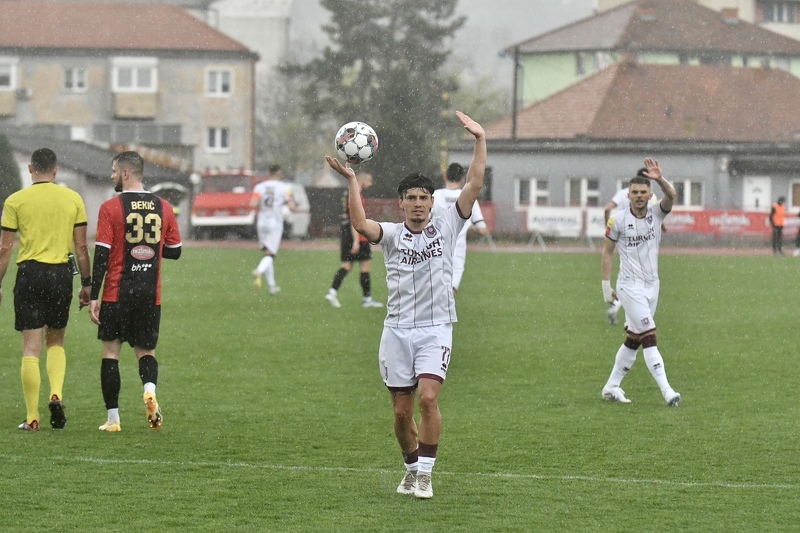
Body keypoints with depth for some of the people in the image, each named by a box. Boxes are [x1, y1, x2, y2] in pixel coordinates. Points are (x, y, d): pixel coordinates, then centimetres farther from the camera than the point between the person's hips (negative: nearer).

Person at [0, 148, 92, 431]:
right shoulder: (73, 199, 3)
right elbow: (81, 247, 5)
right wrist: (86, 283, 13)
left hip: (30, 273, -2)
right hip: (61, 274, 2)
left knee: (31, 348, 1)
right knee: (56, 341, 19)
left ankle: (32, 417, 1)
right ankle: (56, 394, -4)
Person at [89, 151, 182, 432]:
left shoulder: (111, 208, -7)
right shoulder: (164, 208, 4)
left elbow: (102, 254, -9)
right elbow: (174, 251, 12)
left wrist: (93, 297, -6)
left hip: (117, 293, -3)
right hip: (151, 294, 3)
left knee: (111, 351, 7)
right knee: (146, 350, 14)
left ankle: (113, 418, 5)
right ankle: (150, 389, -18)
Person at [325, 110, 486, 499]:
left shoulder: (446, 226, 6)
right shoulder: (391, 234, 6)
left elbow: (474, 185, -1)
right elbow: (361, 225, -15)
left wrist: (480, 140, -7)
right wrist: (352, 181, -19)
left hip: (435, 328, -2)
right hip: (397, 330, 2)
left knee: (427, 398, -19)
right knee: (402, 411, 4)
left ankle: (425, 475, -12)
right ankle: (411, 468, 26)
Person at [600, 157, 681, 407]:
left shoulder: (656, 213, -2)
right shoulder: (618, 220, -9)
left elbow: (671, 196, -21)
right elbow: (607, 251, 0)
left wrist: (660, 179, -41)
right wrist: (606, 285, -1)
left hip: (652, 285, 5)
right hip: (630, 286, -5)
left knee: (633, 339, 12)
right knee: (649, 338, -13)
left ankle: (612, 387, 23)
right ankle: (666, 391, -19)